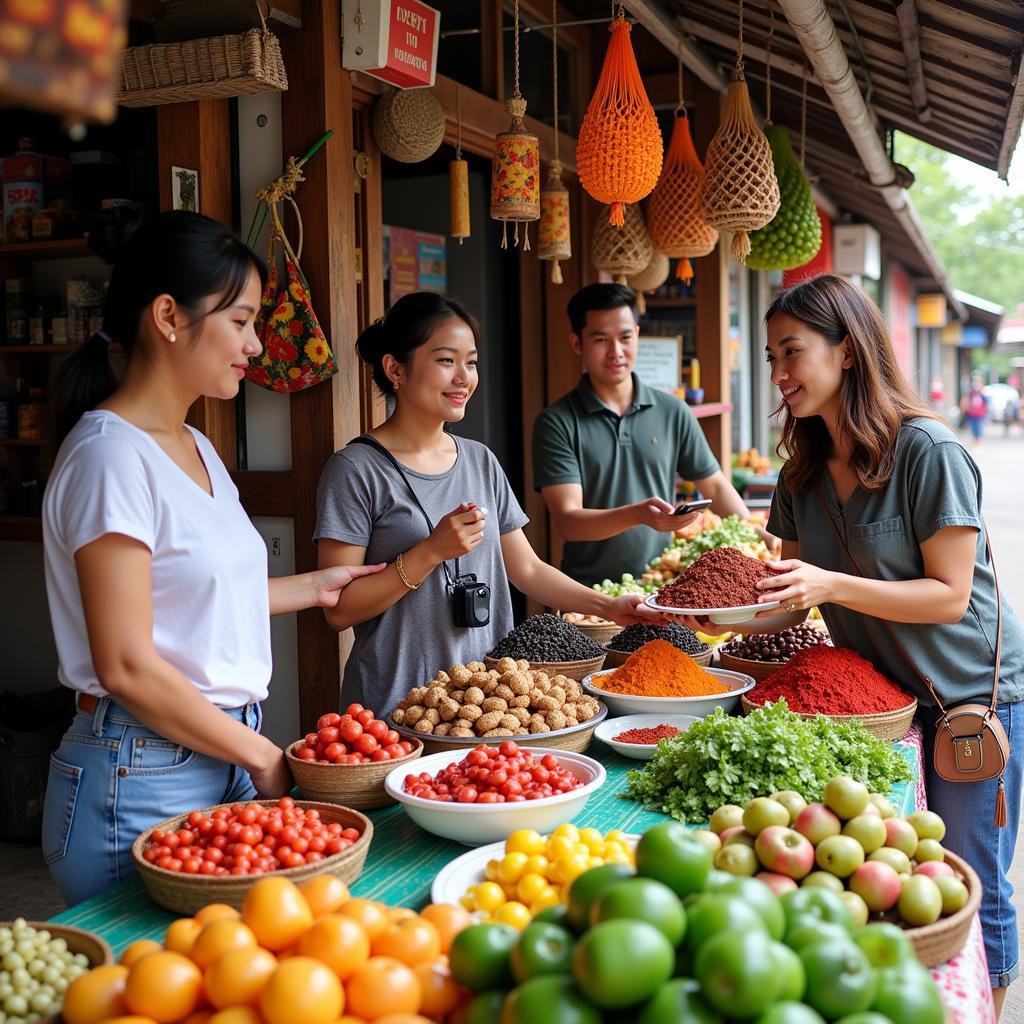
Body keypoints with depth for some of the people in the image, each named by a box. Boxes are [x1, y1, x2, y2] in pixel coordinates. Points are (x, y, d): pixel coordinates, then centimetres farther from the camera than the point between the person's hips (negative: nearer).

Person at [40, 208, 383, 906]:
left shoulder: (195, 448, 10)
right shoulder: (111, 454, -17)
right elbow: (126, 667, -20)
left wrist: (312, 587, 17)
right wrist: (264, 757, -13)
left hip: (225, 761, 8)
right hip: (142, 778, -8)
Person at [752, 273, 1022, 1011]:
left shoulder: (928, 451, -19)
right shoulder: (803, 476, 2)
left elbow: (949, 596, -20)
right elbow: (795, 604, 4)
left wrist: (831, 585, -30)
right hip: (883, 695, 6)